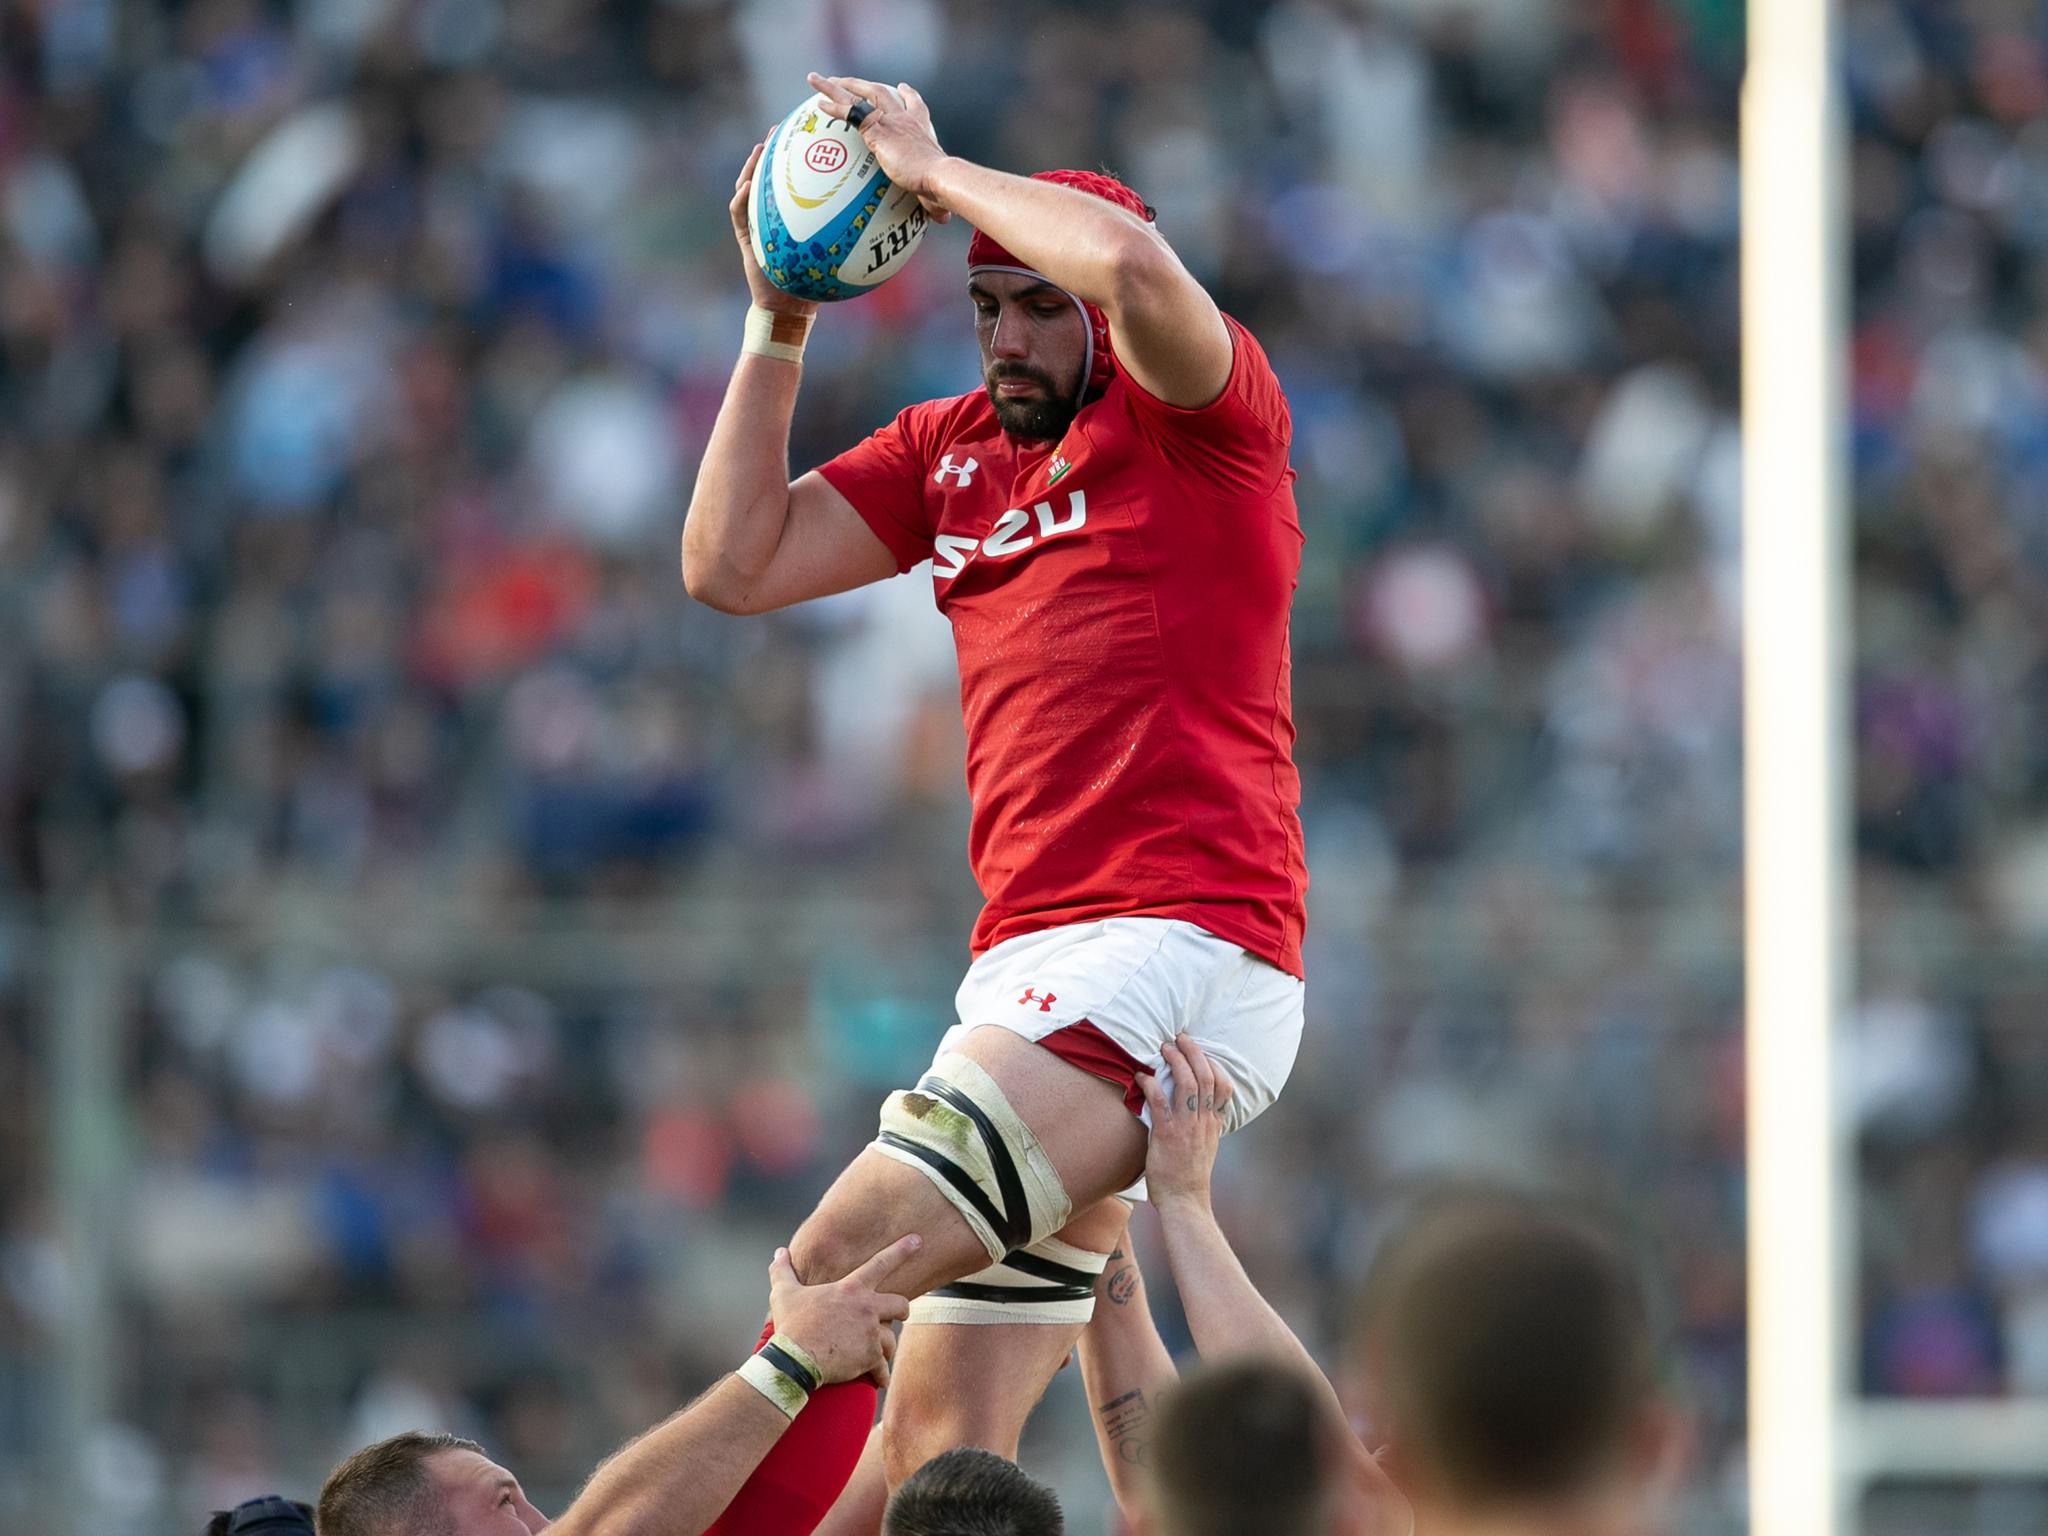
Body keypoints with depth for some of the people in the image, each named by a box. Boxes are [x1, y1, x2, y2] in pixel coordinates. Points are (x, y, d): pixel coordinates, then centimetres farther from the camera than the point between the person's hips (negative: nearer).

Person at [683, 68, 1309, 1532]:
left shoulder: (1199, 409, -1)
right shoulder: (951, 449, 21)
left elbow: (1132, 265, -23)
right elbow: (731, 566, 18)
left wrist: (933, 166, -9)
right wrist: (780, 326, 12)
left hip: (1177, 954, -9)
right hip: (1034, 965, 9)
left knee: (842, 1268, -23)